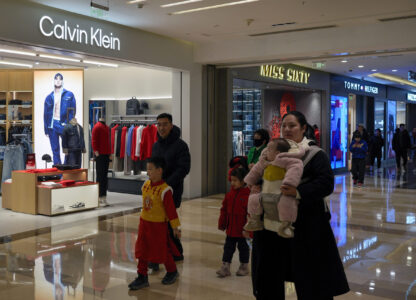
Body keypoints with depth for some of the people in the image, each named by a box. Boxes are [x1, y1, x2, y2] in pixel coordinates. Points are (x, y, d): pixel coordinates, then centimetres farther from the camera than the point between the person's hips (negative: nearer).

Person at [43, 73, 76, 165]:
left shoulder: (69, 95, 5)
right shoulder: (49, 97, 12)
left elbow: (73, 111, 1)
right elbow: (45, 114, 12)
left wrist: (67, 123, -11)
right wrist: (46, 130, 6)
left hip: (64, 125, -3)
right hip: (52, 126, 3)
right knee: (55, 151, 7)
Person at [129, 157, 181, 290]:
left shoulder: (165, 190, -20)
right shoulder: (146, 185, 1)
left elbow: (171, 209, -15)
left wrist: (175, 228, -10)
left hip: (158, 225, -6)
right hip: (144, 223, 6)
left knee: (162, 251, 8)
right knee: (142, 251, 7)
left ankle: (172, 272, 32)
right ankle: (142, 277, 18)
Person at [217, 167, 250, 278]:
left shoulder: (248, 195, -16)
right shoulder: (229, 194, 3)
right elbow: (224, 210, 8)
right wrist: (222, 224, 8)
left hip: (242, 230, -5)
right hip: (230, 229, 5)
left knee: (243, 247, 12)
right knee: (228, 247, 9)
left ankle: (244, 266, 28)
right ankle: (225, 267, 15)